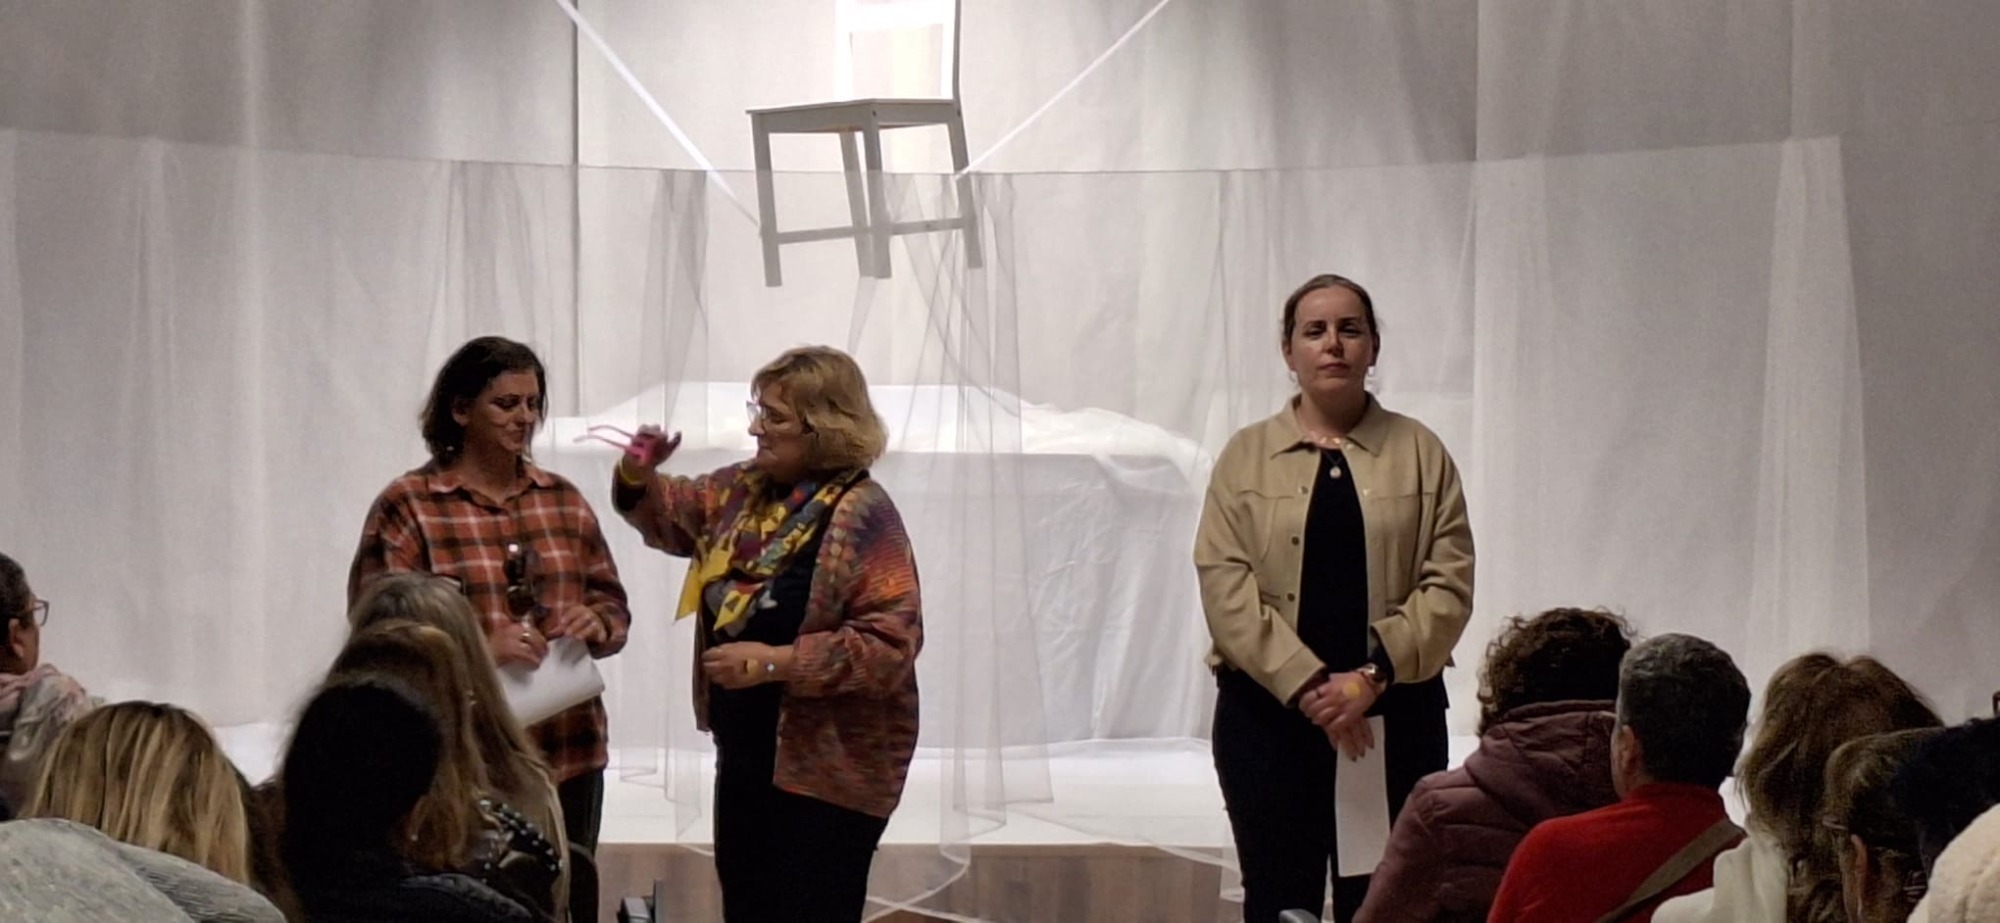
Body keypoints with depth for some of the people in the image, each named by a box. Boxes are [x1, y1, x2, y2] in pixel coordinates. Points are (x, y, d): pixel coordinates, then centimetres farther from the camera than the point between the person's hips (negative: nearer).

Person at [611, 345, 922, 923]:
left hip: (826, 768, -9)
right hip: (747, 755, 9)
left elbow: (891, 643, -26)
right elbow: (669, 516, 23)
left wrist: (777, 663, -30)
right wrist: (638, 477, -1)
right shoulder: (744, 489, 6)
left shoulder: (861, 515, -20)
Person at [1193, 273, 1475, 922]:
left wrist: (1372, 676, -12)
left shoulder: (1420, 453, 8)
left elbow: (1450, 583, 0)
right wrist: (1307, 685, -14)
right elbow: (1224, 584, -3)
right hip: (1268, 711, 0)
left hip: (1395, 711, 0)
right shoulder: (1246, 456, 7)